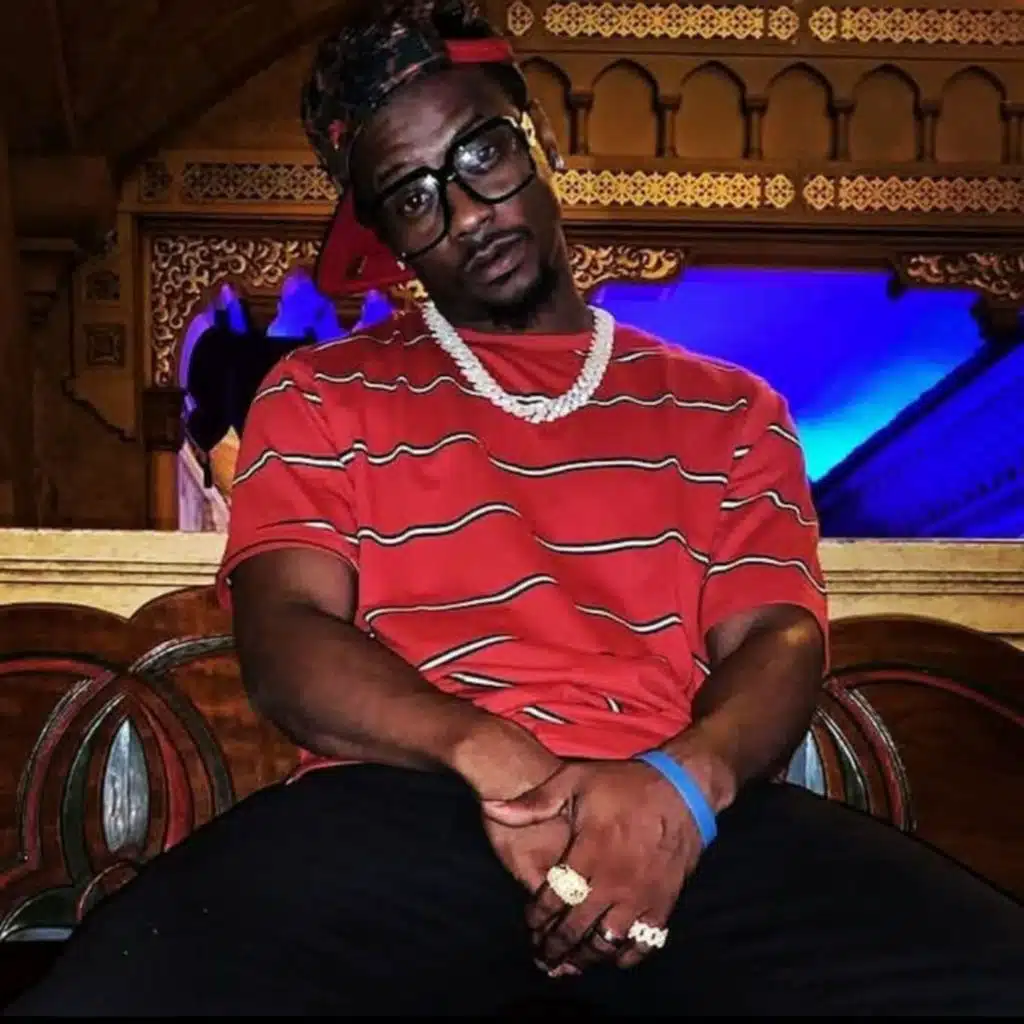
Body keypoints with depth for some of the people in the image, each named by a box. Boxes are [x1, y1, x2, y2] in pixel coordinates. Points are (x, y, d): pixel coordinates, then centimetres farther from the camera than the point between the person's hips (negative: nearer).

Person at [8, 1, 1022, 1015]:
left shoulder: (726, 409, 21)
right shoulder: (318, 399, 18)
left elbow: (776, 637, 9)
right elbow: (285, 633, 3)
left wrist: (685, 779, -15)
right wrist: (489, 755, -16)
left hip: (679, 811, 1)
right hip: (401, 802, 0)